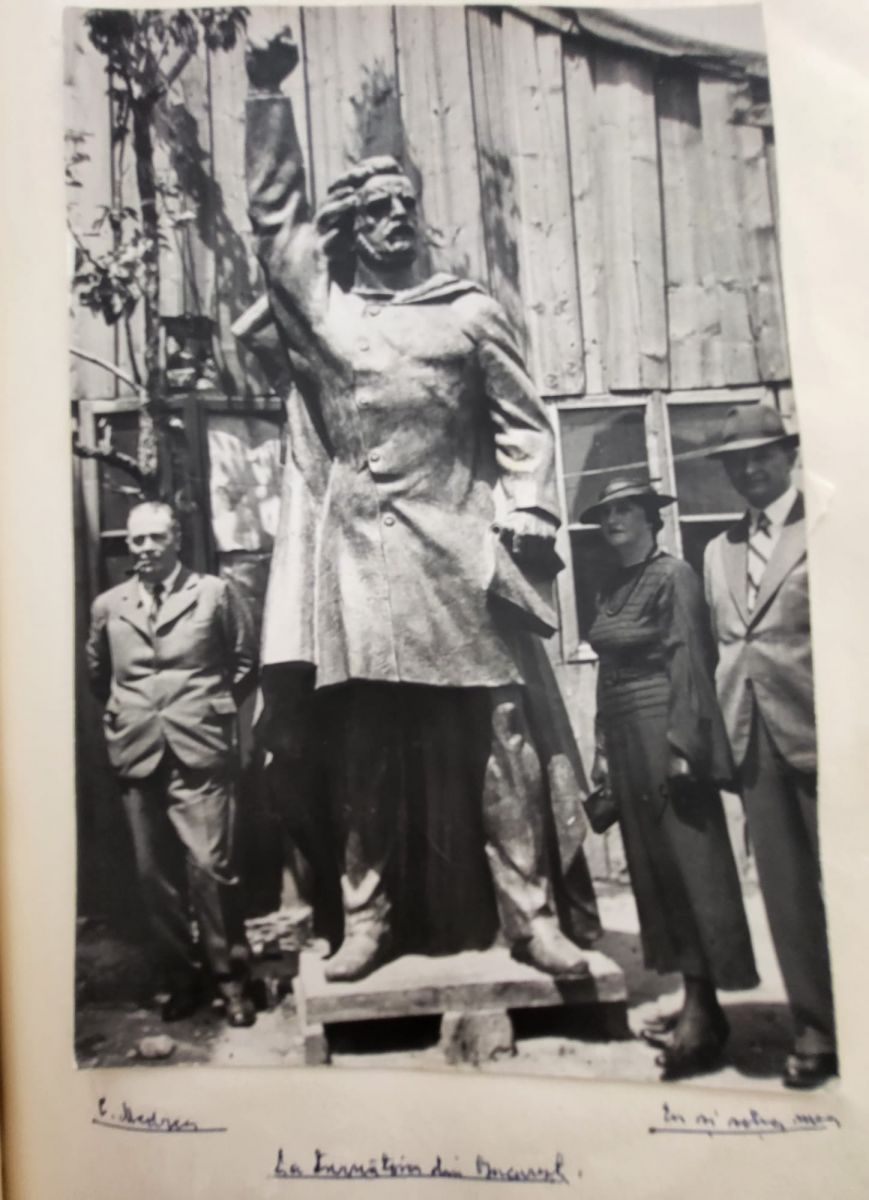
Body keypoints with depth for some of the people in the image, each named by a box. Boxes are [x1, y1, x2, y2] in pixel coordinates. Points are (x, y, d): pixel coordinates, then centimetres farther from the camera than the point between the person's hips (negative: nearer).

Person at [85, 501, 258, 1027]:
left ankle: (231, 978, 10)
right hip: (139, 756, 3)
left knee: (211, 868, -6)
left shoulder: (214, 593, 3)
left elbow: (245, 663, 9)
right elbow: (97, 675, 24)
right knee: (156, 876, 8)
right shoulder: (108, 605, 11)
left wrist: (210, 708, 6)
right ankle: (180, 980, 22)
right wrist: (126, 714, 14)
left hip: (200, 753, -3)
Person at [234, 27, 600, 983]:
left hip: (459, 554, 0)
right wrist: (267, 95, 11)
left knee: (500, 738, -2)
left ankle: (531, 917, 7)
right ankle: (366, 920, 14)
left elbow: (523, 424, 8)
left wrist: (529, 510, -6)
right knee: (362, 750, 4)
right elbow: (272, 209, 16)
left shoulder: (470, 313, 12)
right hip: (357, 557, 1)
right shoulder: (319, 310, 14)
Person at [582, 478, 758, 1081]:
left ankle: (705, 1009, 1)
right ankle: (695, 1001, 17)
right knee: (653, 865, 8)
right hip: (625, 737, 8)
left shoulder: (674, 575, -5)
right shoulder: (611, 588, 16)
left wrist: (682, 746, -18)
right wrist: (604, 749, 13)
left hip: (665, 731, -8)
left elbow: (692, 661, -12)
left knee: (690, 864, -5)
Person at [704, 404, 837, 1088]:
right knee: (784, 890, 9)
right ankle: (816, 1028, 21)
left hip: (820, 731, -5)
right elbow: (720, 648, 13)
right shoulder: (719, 551, 16)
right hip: (753, 739, 5)